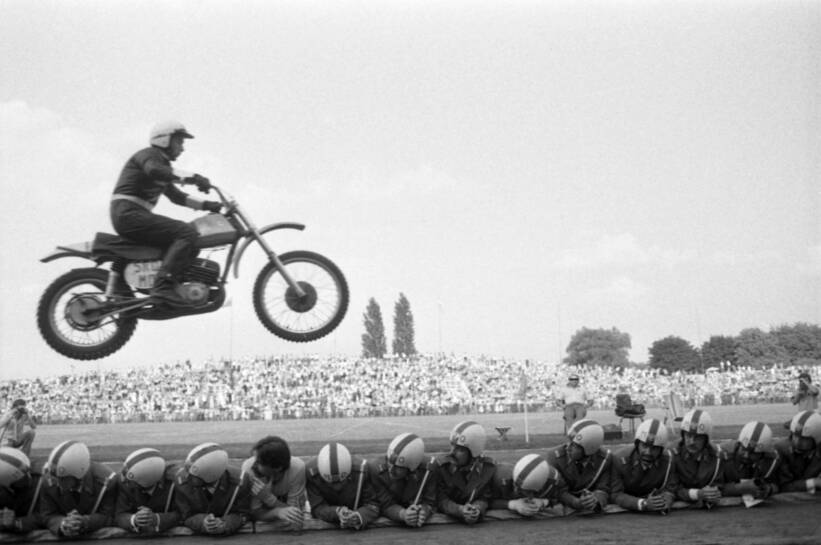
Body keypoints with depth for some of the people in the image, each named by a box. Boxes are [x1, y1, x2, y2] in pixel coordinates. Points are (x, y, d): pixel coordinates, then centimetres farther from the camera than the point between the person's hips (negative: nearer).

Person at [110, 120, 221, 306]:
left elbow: (177, 196, 27)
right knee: (187, 232, -23)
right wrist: (192, 177, -33)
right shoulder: (149, 154, -3)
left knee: (190, 247, 15)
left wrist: (206, 205, 14)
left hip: (130, 217, 10)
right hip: (128, 213, -10)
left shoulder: (163, 164, 27)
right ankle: (164, 286, -36)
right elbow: (154, 170, -27)